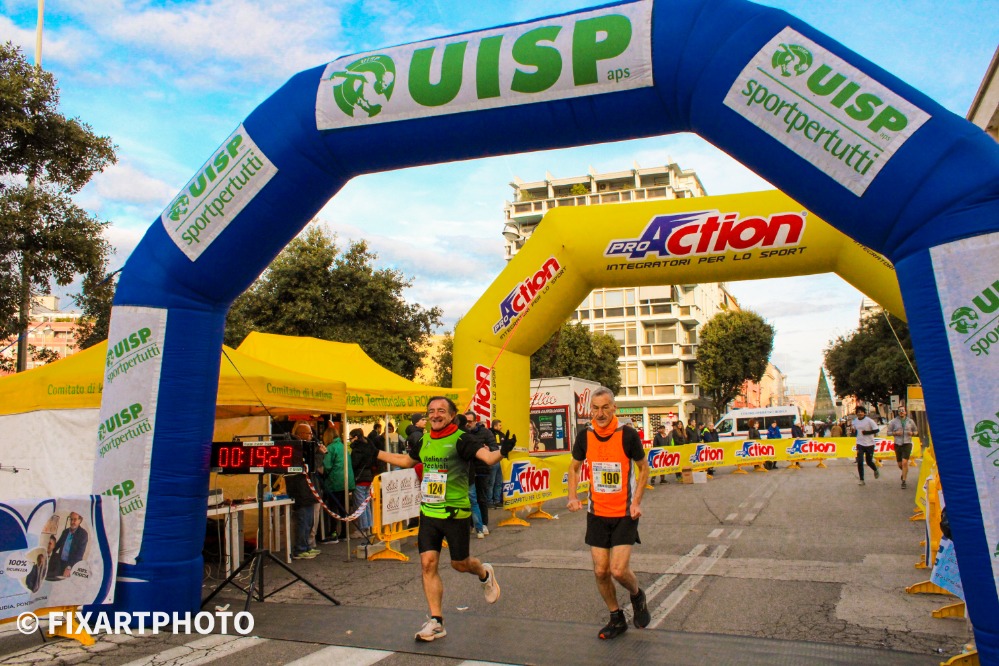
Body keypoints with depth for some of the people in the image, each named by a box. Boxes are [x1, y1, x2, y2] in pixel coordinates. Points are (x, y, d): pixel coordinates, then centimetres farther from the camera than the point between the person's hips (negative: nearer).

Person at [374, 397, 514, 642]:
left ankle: (485, 574, 43)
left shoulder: (461, 439, -12)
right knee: (428, 563, -1)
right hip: (428, 512, 5)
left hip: (455, 513, -5)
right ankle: (436, 622, 9)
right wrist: (375, 453, 26)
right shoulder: (425, 440, 6)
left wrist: (502, 451, -48)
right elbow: (406, 460, 25)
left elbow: (487, 456, -26)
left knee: (459, 563, 8)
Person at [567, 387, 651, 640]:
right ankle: (617, 619, 28)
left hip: (625, 514, -3)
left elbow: (643, 467, 0)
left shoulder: (628, 435, -14)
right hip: (597, 513, 3)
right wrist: (573, 497, -2)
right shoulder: (585, 436, -5)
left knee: (618, 570, -10)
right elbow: (574, 467, 11)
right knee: (600, 571, 5)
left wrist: (637, 502, -9)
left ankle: (637, 596, 25)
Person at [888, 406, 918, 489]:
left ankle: (904, 481, -6)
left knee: (904, 462, -15)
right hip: (898, 444, 1)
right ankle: (904, 472, 43)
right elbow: (888, 432, 5)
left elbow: (916, 431, 16)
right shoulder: (894, 421, 2)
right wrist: (895, 433, -14)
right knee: (900, 464, 9)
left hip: (907, 444, -1)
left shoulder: (910, 421, 5)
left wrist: (912, 433, -6)